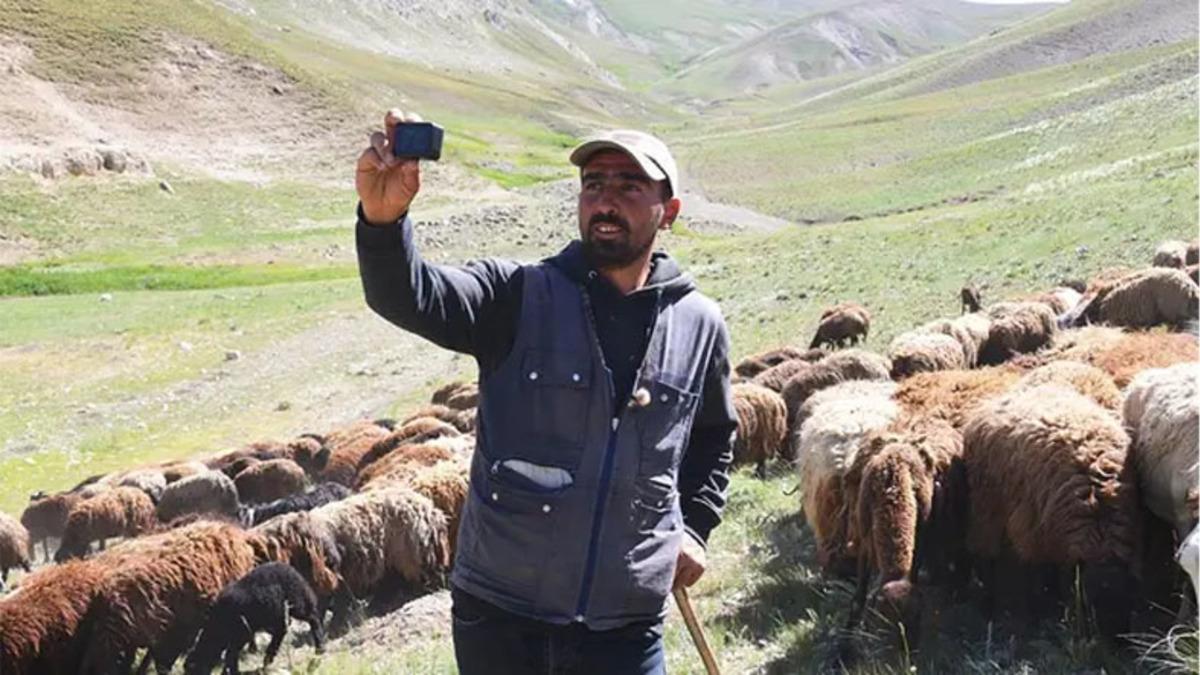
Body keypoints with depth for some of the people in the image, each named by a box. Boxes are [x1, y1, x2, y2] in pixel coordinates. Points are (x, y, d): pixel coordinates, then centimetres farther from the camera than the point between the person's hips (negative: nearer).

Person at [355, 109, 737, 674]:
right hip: (497, 618, -1)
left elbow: (714, 436, 20)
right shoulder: (517, 297, -7)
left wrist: (694, 526, 12)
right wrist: (383, 219, -44)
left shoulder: (700, 325, 2)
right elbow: (410, 297, -25)